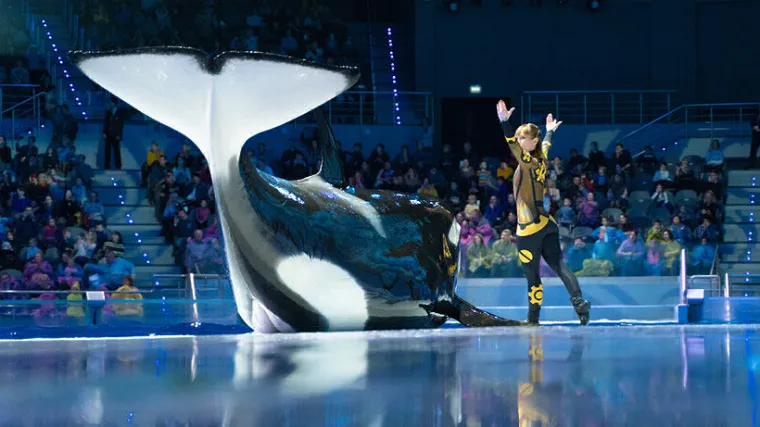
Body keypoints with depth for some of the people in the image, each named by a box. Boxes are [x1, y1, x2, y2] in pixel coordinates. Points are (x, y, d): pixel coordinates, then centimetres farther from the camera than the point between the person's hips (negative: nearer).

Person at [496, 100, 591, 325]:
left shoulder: (528, 162, -11)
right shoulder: (541, 159, 11)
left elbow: (514, 147, -30)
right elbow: (546, 145, 34)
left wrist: (504, 122, -42)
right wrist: (550, 131, 53)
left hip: (529, 228, -8)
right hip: (545, 223, 8)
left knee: (532, 276, -2)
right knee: (558, 264, 2)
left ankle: (533, 320, 4)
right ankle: (578, 300, -17)